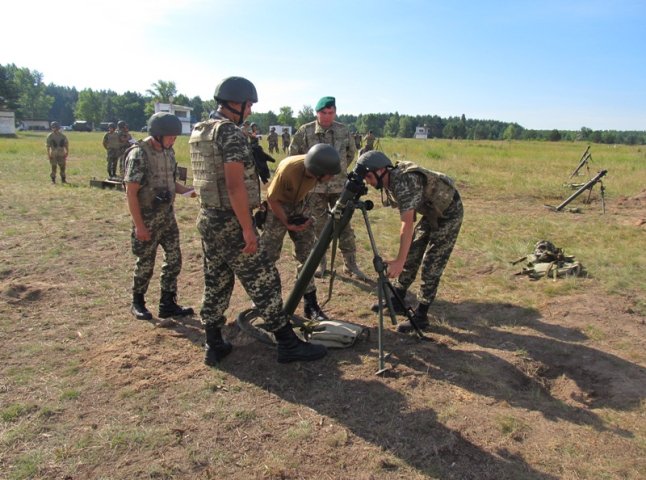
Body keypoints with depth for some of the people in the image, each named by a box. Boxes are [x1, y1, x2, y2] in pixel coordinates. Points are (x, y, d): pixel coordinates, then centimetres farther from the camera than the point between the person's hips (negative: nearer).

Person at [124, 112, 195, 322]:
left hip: (168, 216, 7)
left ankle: (168, 304, 19)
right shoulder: (139, 154, -18)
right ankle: (137, 303, 26)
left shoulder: (168, 151, 4)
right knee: (145, 263, 6)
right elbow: (131, 192, -19)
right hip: (147, 219, -7)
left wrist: (187, 190, -4)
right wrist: (139, 225, -20)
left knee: (174, 259, 8)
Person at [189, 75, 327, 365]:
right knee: (263, 281, -2)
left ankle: (214, 346, 22)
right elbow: (235, 185, -22)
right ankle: (288, 344, 7)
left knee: (215, 284, 15)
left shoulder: (198, 133, 13)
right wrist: (248, 229, -21)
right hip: (230, 222, -9)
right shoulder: (230, 133, -15)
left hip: (207, 219, 9)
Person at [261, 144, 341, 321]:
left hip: (299, 206, 5)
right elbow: (272, 199, -21)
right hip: (278, 207, -4)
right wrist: (287, 222, -21)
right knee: (267, 255, 2)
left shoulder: (315, 168, -22)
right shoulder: (288, 169, -36)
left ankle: (310, 304, 9)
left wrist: (305, 212, 4)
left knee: (308, 255, 1)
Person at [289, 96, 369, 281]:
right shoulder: (305, 131, -6)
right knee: (318, 226, 6)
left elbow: (351, 153, 17)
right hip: (315, 186, -1)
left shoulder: (343, 130, 1)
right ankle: (320, 262, 20)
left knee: (344, 225, 4)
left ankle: (350, 264, 13)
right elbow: (293, 152, 5)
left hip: (339, 186, 2)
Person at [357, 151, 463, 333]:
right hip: (431, 212, 9)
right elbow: (407, 220, 8)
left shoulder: (404, 182, -33)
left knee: (431, 265, -9)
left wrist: (399, 261, -40)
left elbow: (408, 224, -38)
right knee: (411, 256, 10)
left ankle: (421, 316, -1)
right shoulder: (389, 182, -5)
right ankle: (396, 301, 22)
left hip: (449, 213, -9)